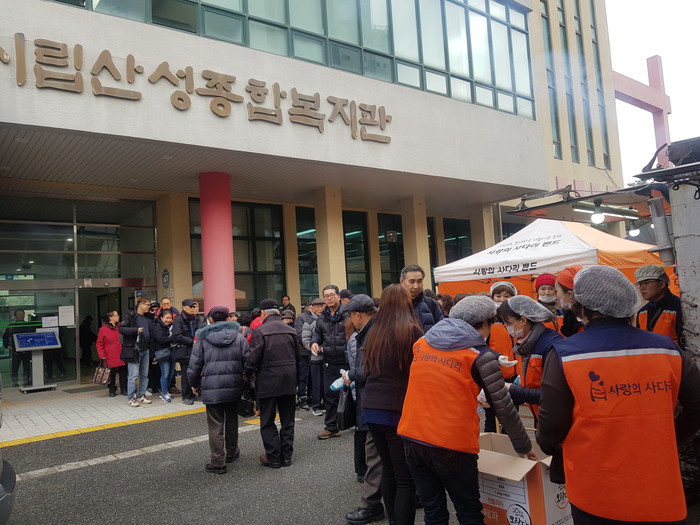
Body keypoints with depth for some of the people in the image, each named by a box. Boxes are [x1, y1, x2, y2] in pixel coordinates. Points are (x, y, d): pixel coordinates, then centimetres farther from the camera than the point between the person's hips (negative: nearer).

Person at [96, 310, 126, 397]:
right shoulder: (103, 329, -4)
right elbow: (99, 344, -2)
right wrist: (102, 357, -8)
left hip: (122, 356, 3)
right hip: (110, 358, -3)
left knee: (123, 373, 6)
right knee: (112, 375, 5)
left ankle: (124, 390, 17)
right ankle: (112, 390, 20)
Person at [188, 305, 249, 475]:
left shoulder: (202, 338, -2)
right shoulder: (239, 337, 2)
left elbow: (194, 365, -1)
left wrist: (194, 384, 14)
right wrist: (245, 382, 12)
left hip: (212, 388, -3)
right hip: (234, 386, 3)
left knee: (216, 425, 3)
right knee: (232, 419, 20)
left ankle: (217, 462, 4)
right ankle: (231, 453, 34)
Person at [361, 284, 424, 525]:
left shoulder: (374, 332, 7)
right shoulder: (412, 330, -9)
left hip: (372, 409, 6)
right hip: (398, 410, -6)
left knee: (388, 470, 17)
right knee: (405, 477, 1)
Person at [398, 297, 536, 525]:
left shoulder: (421, 343, 7)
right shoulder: (480, 355, -7)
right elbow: (503, 407, -4)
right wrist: (523, 446, 9)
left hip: (413, 439, 5)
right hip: (452, 446, -4)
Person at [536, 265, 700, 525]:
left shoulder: (564, 355, -15)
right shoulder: (667, 349, -5)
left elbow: (552, 423, -12)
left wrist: (546, 445, 11)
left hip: (595, 496, -2)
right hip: (661, 493, 3)